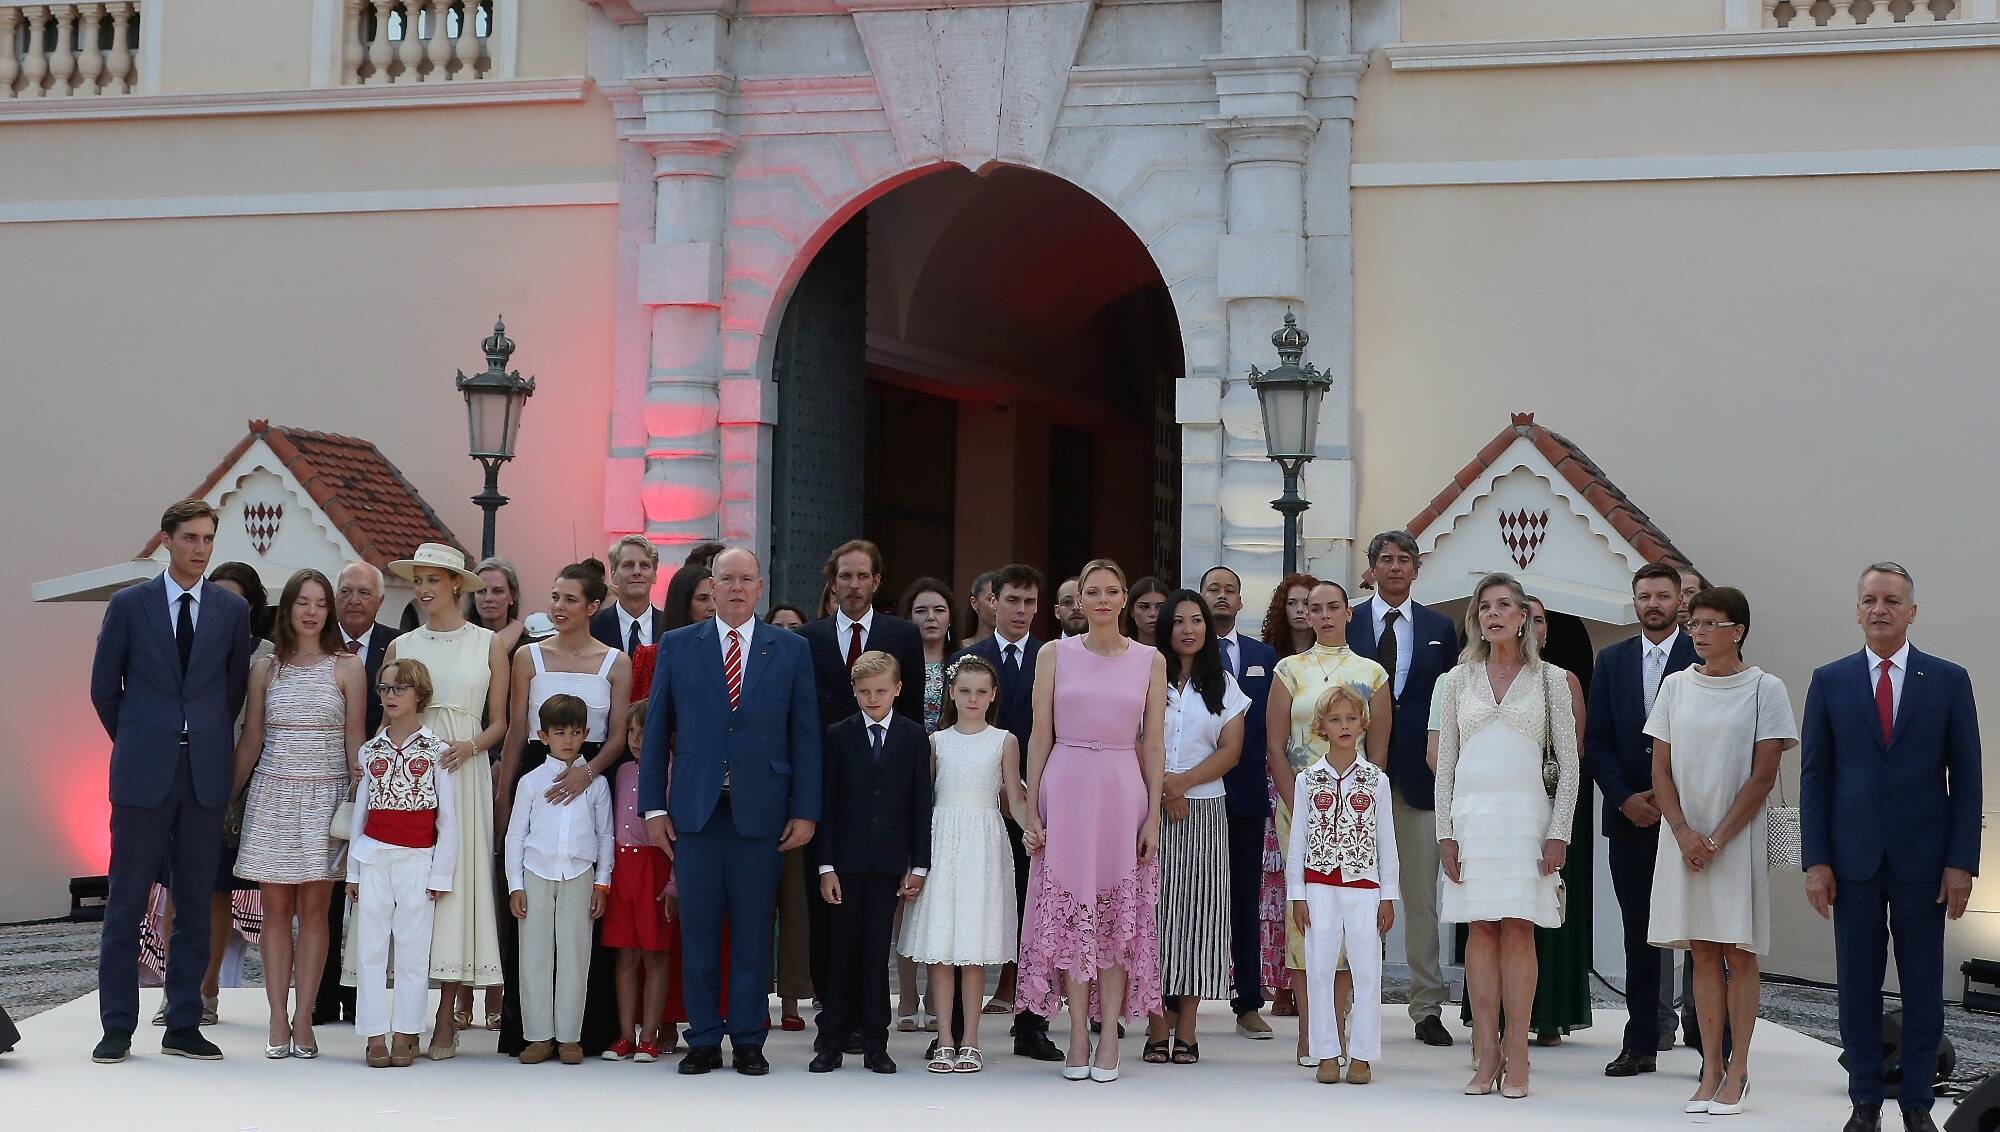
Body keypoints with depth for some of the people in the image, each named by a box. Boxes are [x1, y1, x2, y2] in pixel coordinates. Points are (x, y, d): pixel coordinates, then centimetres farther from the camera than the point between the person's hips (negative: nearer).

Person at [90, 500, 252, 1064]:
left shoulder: (232, 609, 7)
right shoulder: (129, 604, 2)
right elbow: (104, 685, 8)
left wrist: (210, 742, 12)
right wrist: (134, 742, 10)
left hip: (206, 775, 2)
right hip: (143, 773, -2)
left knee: (196, 905, 5)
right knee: (126, 902, 1)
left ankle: (184, 1025, 11)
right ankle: (117, 1027, 8)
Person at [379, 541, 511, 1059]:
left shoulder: (488, 645, 8)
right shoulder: (400, 647, 11)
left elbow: (499, 723, 9)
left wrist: (471, 746, -10)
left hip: (463, 775, -1)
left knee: (457, 877, -4)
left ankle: (445, 1021, 0)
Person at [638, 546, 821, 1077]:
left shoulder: (792, 650, 7)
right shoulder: (677, 646, 8)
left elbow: (805, 735, 6)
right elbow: (657, 731, 8)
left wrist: (805, 811, 0)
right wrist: (654, 806, 2)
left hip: (760, 811, 0)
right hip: (695, 809, 0)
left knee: (753, 930, 3)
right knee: (698, 929, 3)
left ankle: (748, 1041, 10)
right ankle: (703, 1041, 10)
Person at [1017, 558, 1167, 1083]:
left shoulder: (1150, 661, 6)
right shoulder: (1055, 655, 4)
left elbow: (1154, 744, 6)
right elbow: (1040, 737, 4)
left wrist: (1153, 818, 1)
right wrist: (1032, 812, 0)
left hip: (1123, 791, 0)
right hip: (1065, 789, 0)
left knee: (1119, 914, 2)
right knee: (1070, 912, 0)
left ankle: (1110, 1035, 7)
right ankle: (1078, 1034, 6)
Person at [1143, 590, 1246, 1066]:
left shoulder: (1223, 684, 11)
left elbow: (1231, 750, 3)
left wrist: (1182, 782, -10)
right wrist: (1162, 790, -10)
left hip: (1205, 812, 1)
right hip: (1149, 808, -1)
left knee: (1197, 911, -2)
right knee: (1155, 908, -4)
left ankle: (1186, 1031, 1)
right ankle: (1157, 1030, -1)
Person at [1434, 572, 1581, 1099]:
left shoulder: (1550, 679, 5)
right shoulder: (1460, 678, 10)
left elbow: (1568, 763, 4)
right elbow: (1445, 761, 10)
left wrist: (1558, 832, -3)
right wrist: (1445, 831, 3)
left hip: (1524, 813, -2)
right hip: (1470, 812, 2)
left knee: (1518, 931, -5)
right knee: (1481, 931, 0)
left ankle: (1516, 1058, -2)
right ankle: (1486, 1056, 2)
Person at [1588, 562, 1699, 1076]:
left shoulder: (1703, 659, -2)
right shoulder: (1612, 660, 11)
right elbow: (1596, 741, 9)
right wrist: (1624, 798, -4)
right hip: (1630, 818, 4)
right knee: (1638, 933, 7)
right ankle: (1641, 1043, 12)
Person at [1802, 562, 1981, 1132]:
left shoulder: (1948, 680, 4)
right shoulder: (1830, 681, 5)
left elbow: (1966, 778, 2)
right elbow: (1815, 777, 4)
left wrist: (1962, 862, -5)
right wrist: (1815, 861, -3)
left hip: (1922, 861, 0)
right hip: (1854, 860, 1)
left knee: (1923, 988, 4)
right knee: (1858, 988, 5)